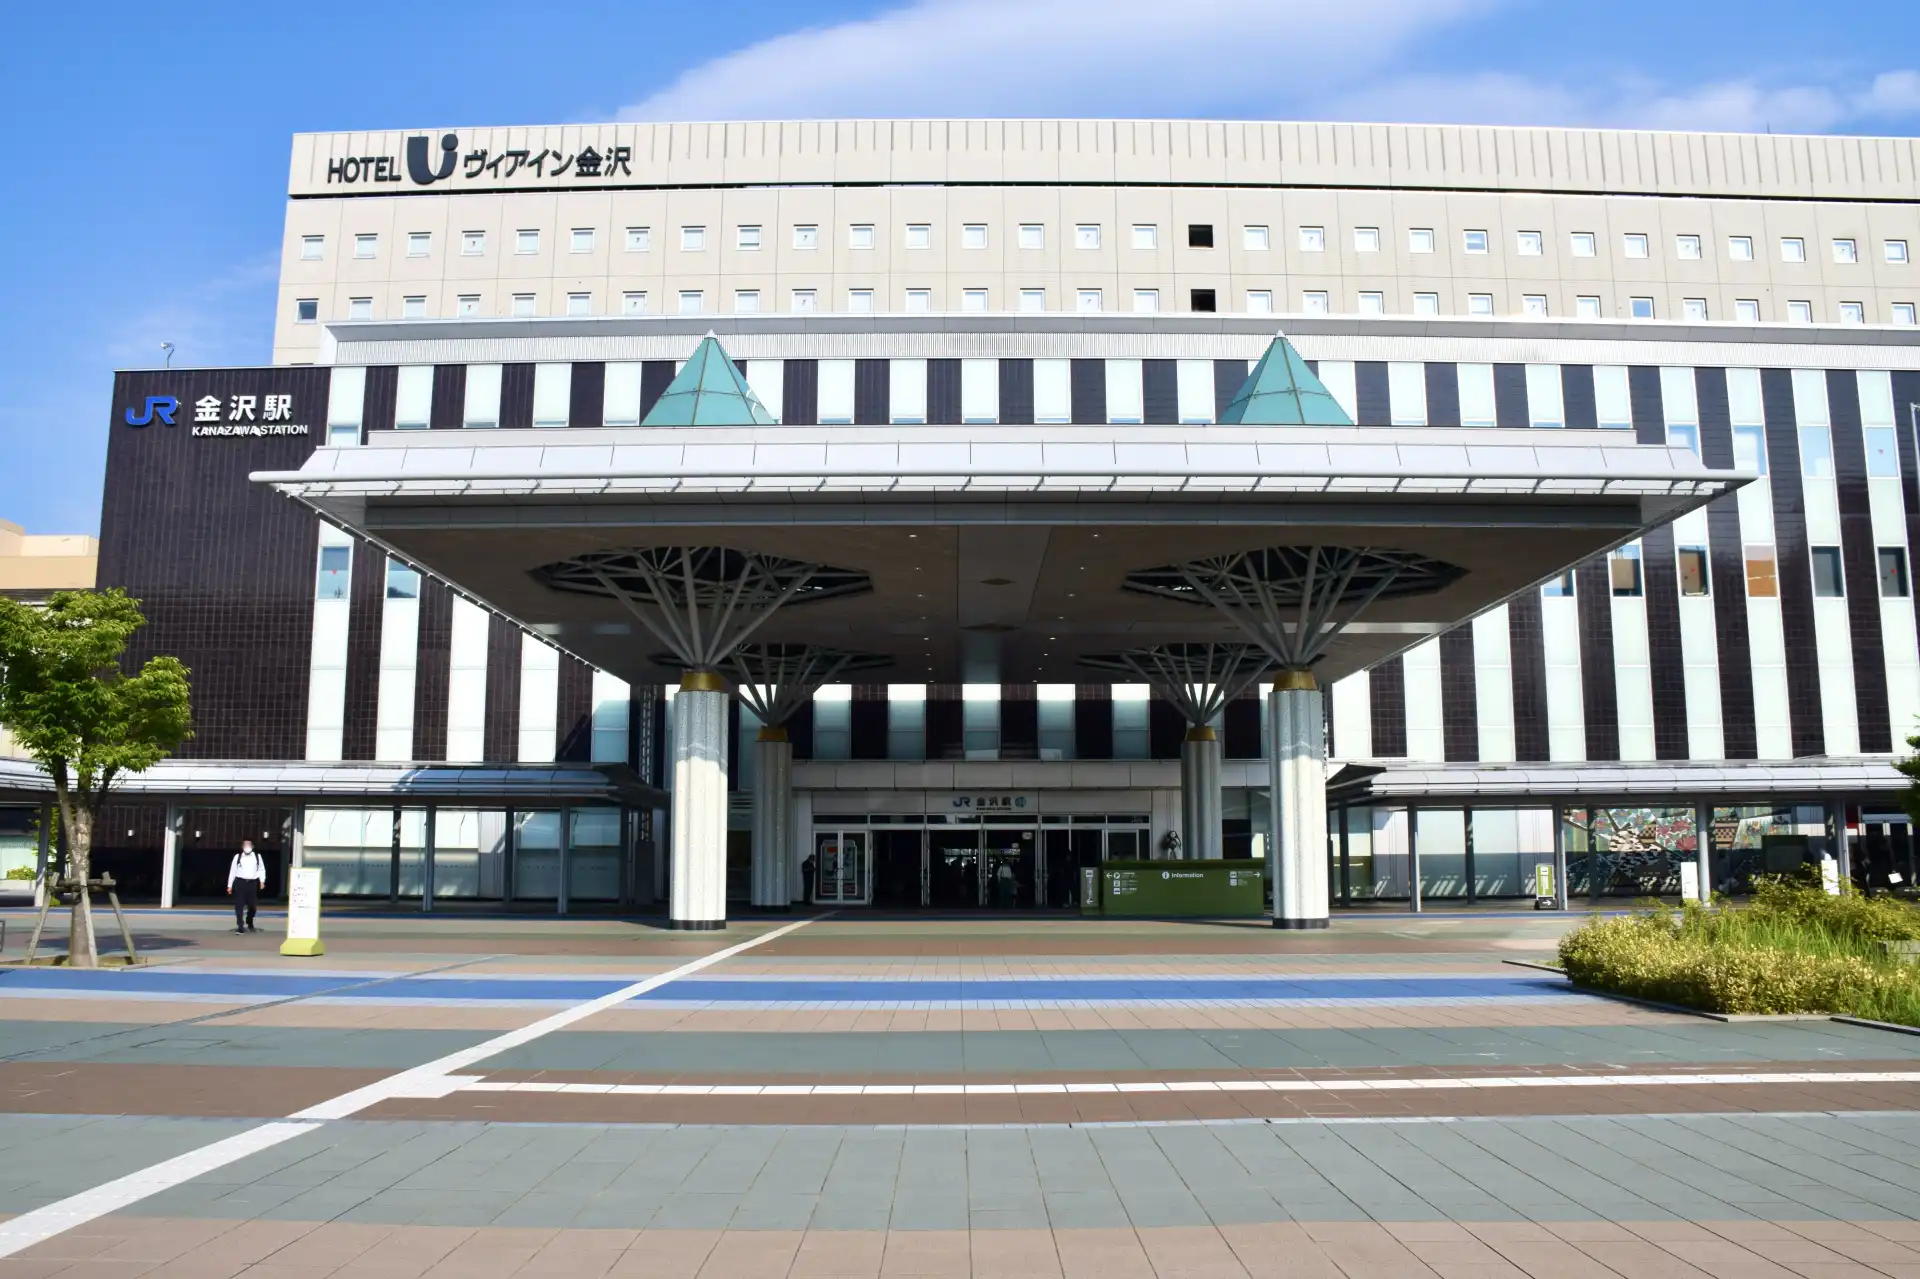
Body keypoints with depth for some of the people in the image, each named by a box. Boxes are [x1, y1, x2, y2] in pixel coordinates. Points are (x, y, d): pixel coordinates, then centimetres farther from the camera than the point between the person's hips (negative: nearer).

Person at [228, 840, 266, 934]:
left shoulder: (257, 856, 7)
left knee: (253, 905, 9)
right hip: (240, 882, -1)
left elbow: (261, 869, 9)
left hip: (252, 883, 2)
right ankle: (240, 927, -1)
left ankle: (250, 924, 31)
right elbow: (232, 871, 6)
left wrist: (262, 881, -5)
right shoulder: (237, 857, 4)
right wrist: (229, 885, 5)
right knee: (239, 905, -5)